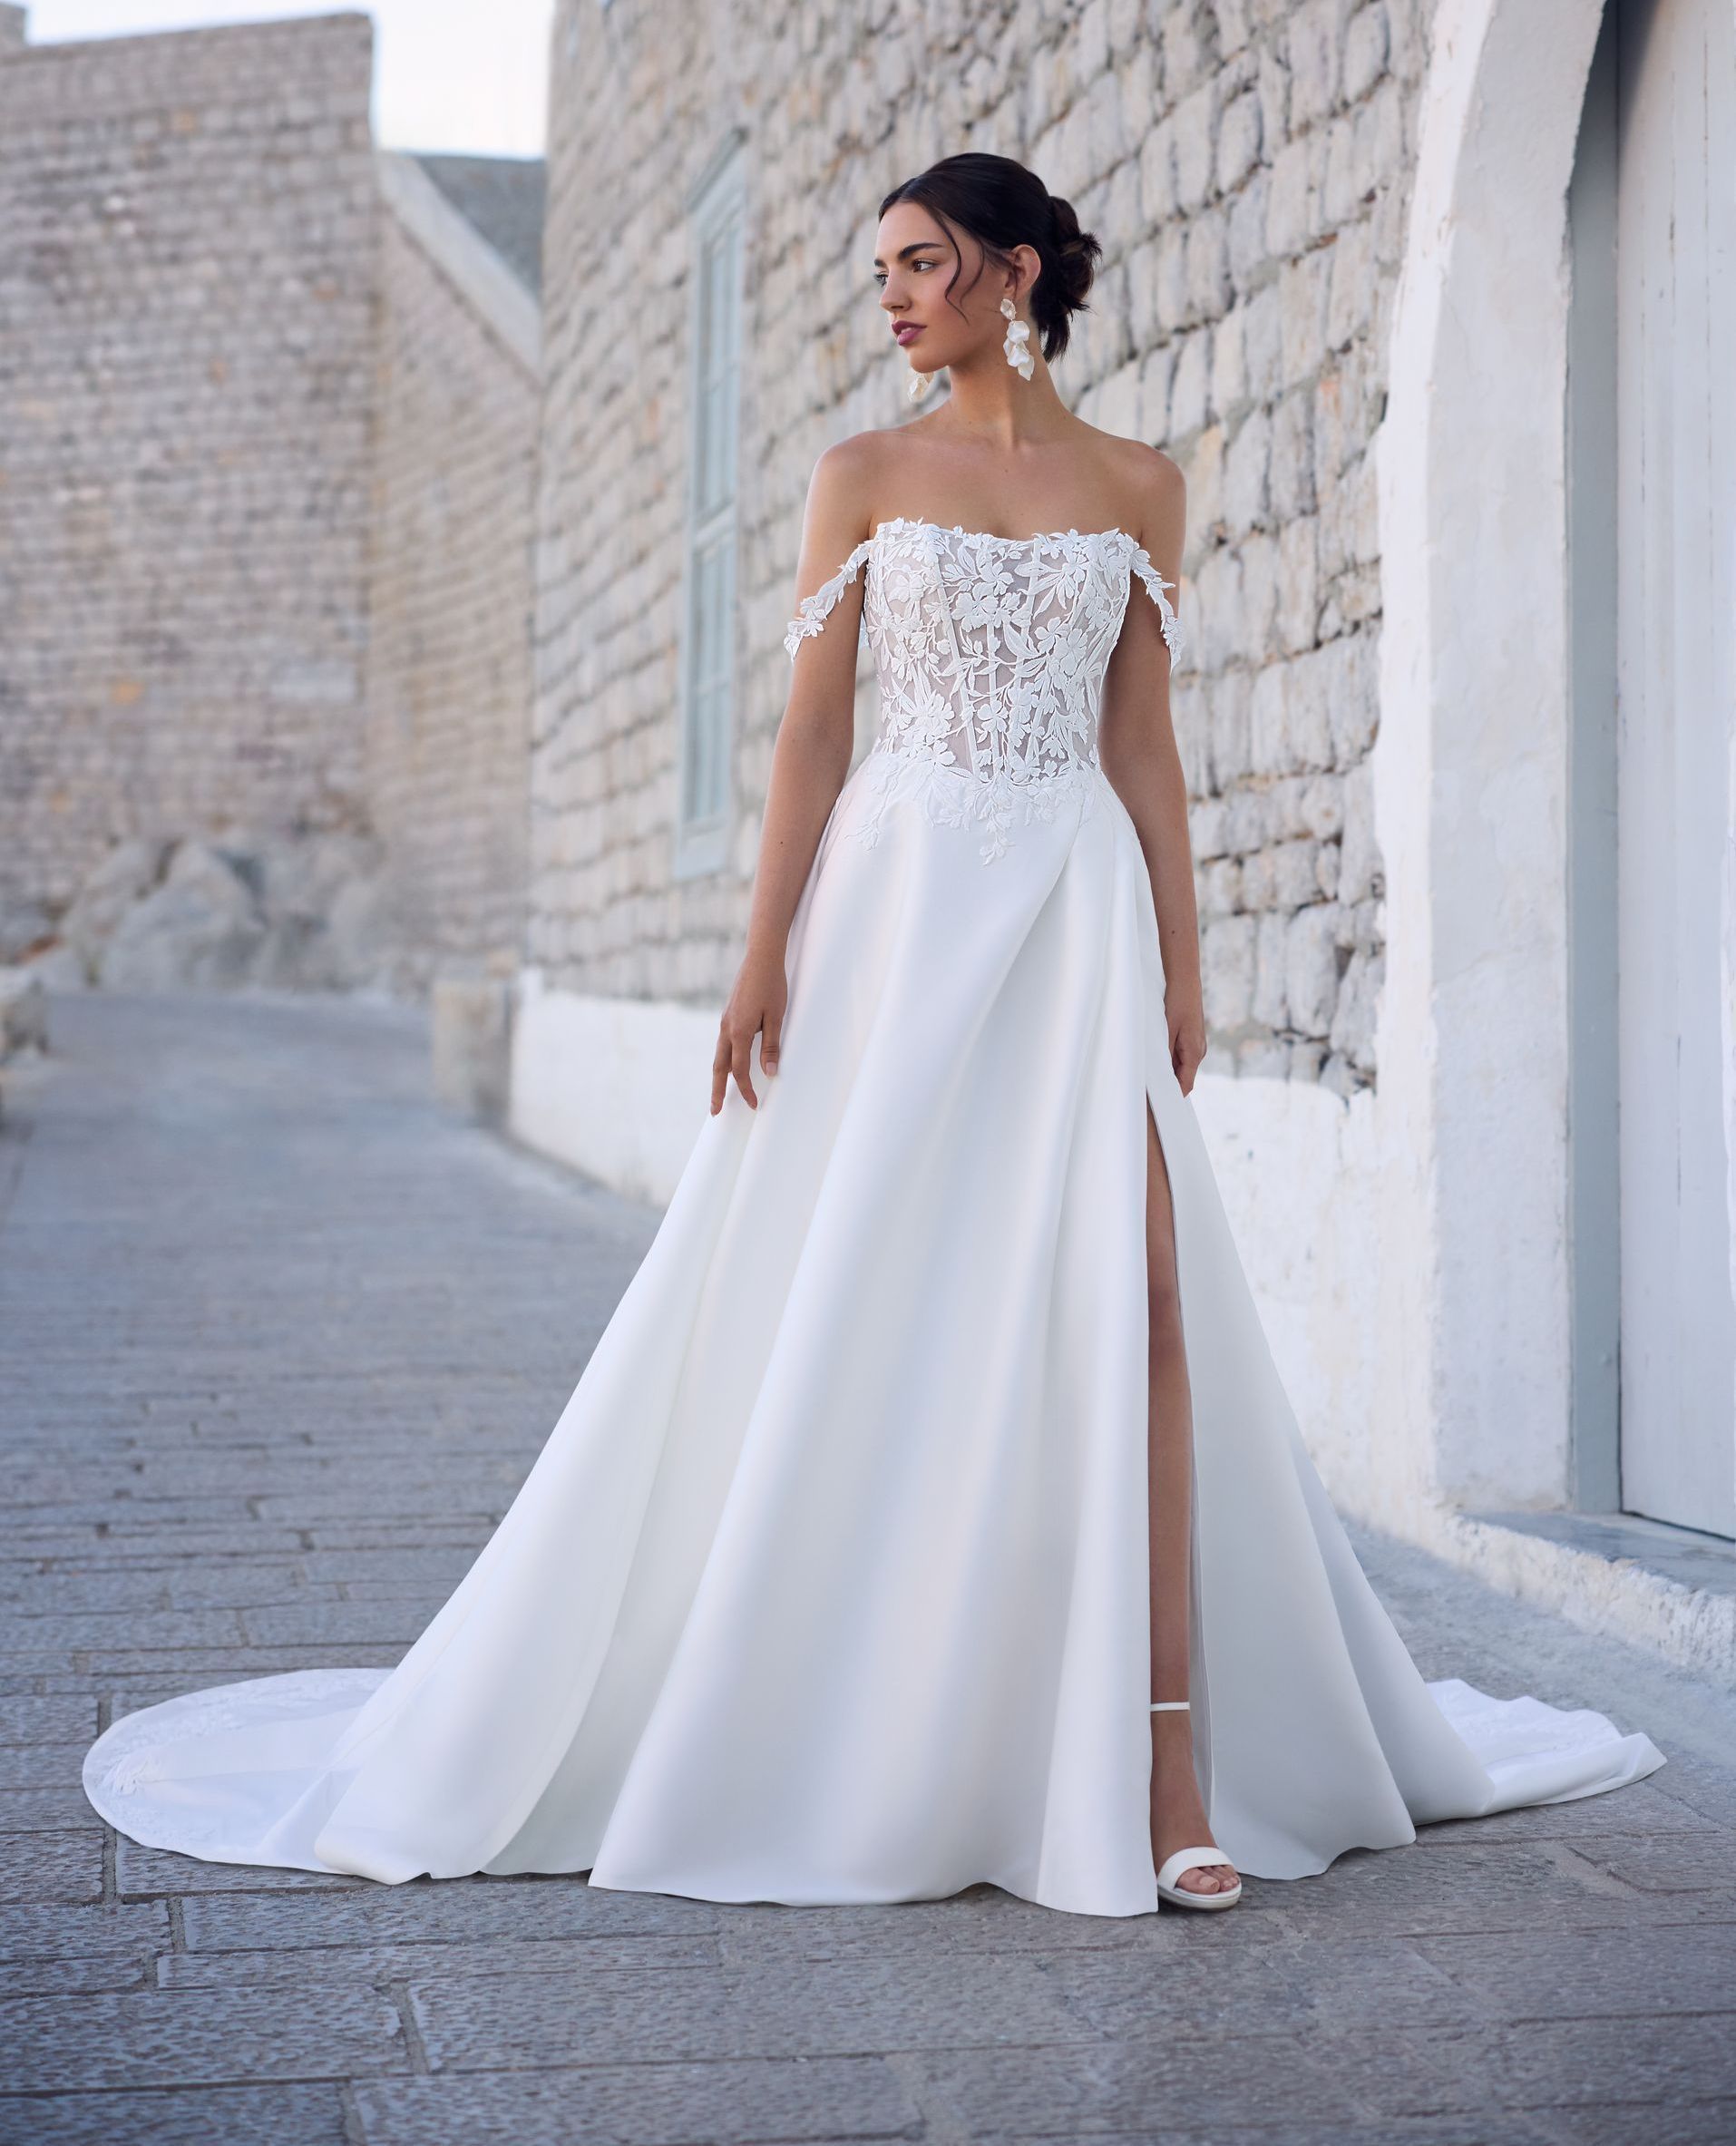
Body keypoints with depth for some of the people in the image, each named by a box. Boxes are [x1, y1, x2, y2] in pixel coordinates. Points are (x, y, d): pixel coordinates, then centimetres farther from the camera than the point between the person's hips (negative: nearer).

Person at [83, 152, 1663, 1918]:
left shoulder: (1139, 489, 11)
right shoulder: (863, 477, 8)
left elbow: (1143, 743, 11)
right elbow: (812, 727, 3)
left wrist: (1181, 963, 4)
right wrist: (763, 959, -5)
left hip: (1081, 910, 1)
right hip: (897, 904, 0)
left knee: (1132, 1303, -11)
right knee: (843, 1317, 0)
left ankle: (1168, 1762, -7)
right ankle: (826, 1741, 14)